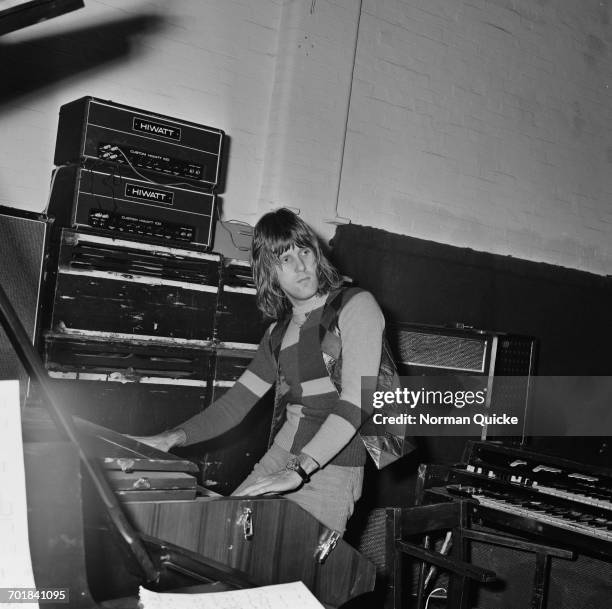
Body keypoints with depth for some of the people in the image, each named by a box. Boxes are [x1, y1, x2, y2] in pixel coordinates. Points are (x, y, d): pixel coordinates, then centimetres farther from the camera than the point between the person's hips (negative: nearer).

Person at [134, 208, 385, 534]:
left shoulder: (357, 306, -8)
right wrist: (175, 437, 1)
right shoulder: (279, 330, 13)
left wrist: (298, 470, -26)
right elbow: (237, 400, 14)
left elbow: (356, 400, -18)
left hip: (332, 470, -6)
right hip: (279, 456, 6)